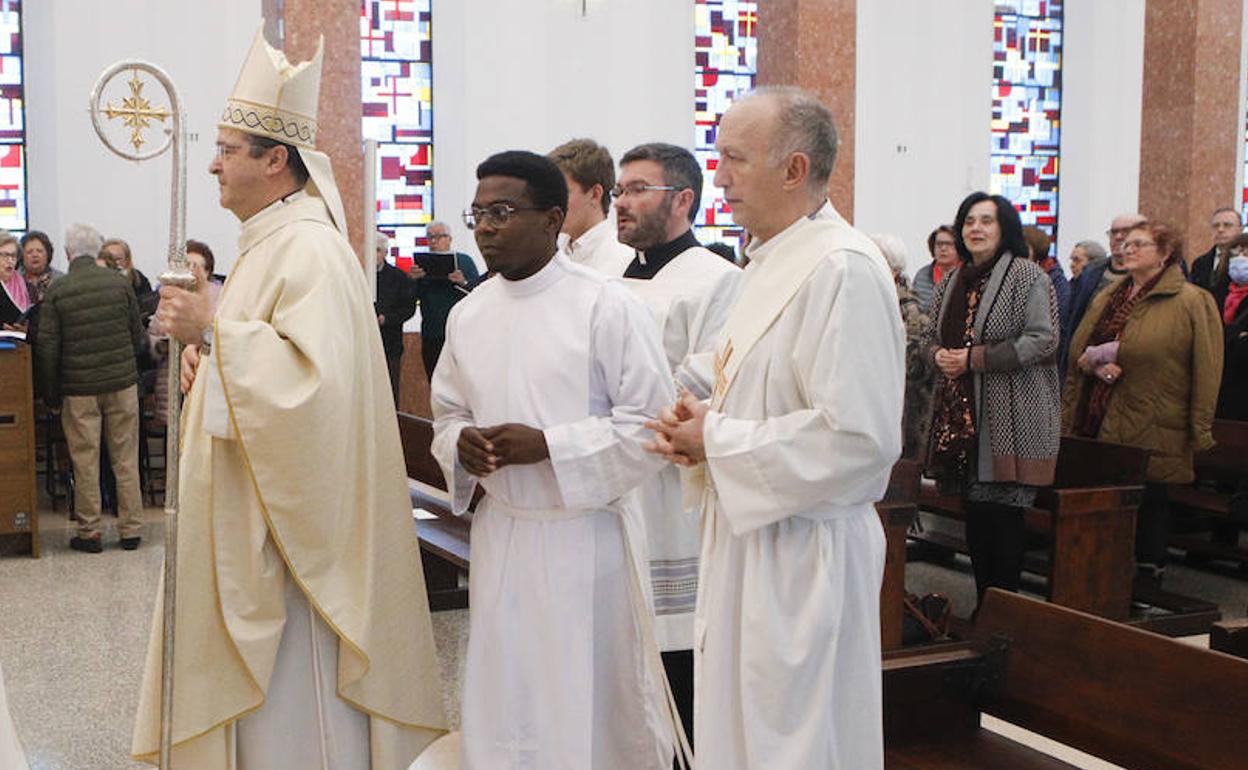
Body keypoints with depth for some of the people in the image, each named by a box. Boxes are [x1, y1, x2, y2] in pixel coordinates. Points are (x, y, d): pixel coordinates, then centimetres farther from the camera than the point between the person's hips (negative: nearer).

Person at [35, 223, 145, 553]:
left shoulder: (56, 292, -6)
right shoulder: (119, 283, -2)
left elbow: (47, 348, -5)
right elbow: (138, 335, 4)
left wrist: (51, 393, 4)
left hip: (79, 389, -1)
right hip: (123, 381, 2)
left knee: (85, 463, 7)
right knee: (126, 459, 9)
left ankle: (89, 534, 13)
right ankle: (131, 530, 14)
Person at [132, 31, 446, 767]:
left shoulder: (311, 249, -18)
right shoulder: (268, 243, 14)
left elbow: (313, 374, -30)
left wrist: (215, 331, -24)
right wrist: (209, 344, 6)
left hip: (291, 514, -10)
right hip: (254, 511, 10)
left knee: (293, 679, -1)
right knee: (259, 673, 17)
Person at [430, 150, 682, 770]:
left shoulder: (607, 306, -11)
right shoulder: (468, 314, 7)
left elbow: (652, 422, -12)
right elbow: (447, 411, 18)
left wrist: (547, 445, -19)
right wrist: (460, 442, -5)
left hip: (584, 533, -5)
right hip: (499, 531, 5)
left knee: (592, 702, 5)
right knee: (501, 702, 13)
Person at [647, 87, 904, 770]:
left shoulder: (843, 269, -19)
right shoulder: (768, 262, 12)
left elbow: (858, 438, -26)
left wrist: (715, 440, -17)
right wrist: (695, 420, 1)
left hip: (803, 552, -9)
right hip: (745, 537, 9)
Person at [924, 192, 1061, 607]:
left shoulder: (1027, 276, -7)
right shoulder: (954, 281, 15)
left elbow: (1042, 340, -16)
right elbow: (932, 333, 24)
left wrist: (973, 358, -17)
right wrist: (939, 354, -1)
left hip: (1009, 417, -7)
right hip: (961, 414, 7)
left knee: (1003, 510, -3)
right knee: (974, 512, 12)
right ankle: (984, 606, 22)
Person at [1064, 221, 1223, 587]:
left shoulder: (1193, 302, -4)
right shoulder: (1106, 300, 16)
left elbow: (1206, 371, -9)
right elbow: (1076, 352, 16)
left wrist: (1199, 429, -14)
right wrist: (1093, 362, -7)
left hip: (1151, 433, -6)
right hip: (1097, 426, 6)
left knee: (1149, 507, 2)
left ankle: (1147, 578, 14)